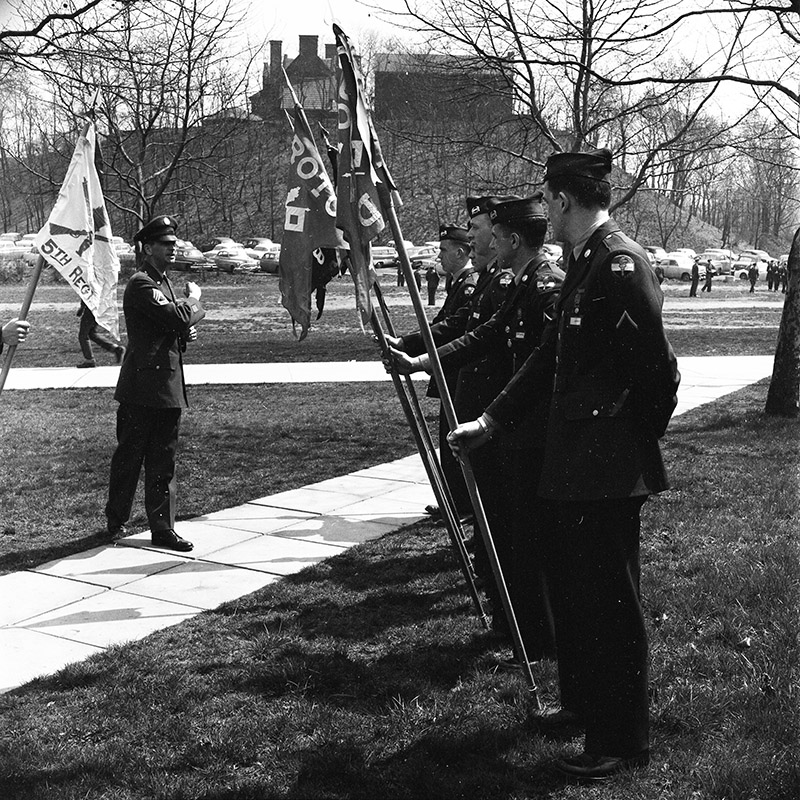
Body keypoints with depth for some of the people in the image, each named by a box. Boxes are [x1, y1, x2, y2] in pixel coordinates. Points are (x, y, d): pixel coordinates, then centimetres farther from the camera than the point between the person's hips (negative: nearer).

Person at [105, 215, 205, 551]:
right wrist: (193, 298, -3)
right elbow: (178, 317, -23)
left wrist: (186, 333, 4)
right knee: (129, 455, 3)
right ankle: (115, 520, 19)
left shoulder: (162, 282, 19)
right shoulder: (141, 284, -13)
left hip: (167, 387, 9)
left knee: (163, 459, 8)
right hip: (144, 387, -9)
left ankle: (163, 528, 12)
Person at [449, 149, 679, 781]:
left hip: (608, 471, -10)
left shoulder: (621, 263, -18)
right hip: (571, 465, 10)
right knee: (569, 584, 20)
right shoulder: (584, 264, 12)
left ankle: (622, 742, 16)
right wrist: (491, 421, 15)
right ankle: (584, 702, 39)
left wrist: (635, 442, -8)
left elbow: (660, 368, -21)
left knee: (609, 599, 1)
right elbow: (549, 357, 17)